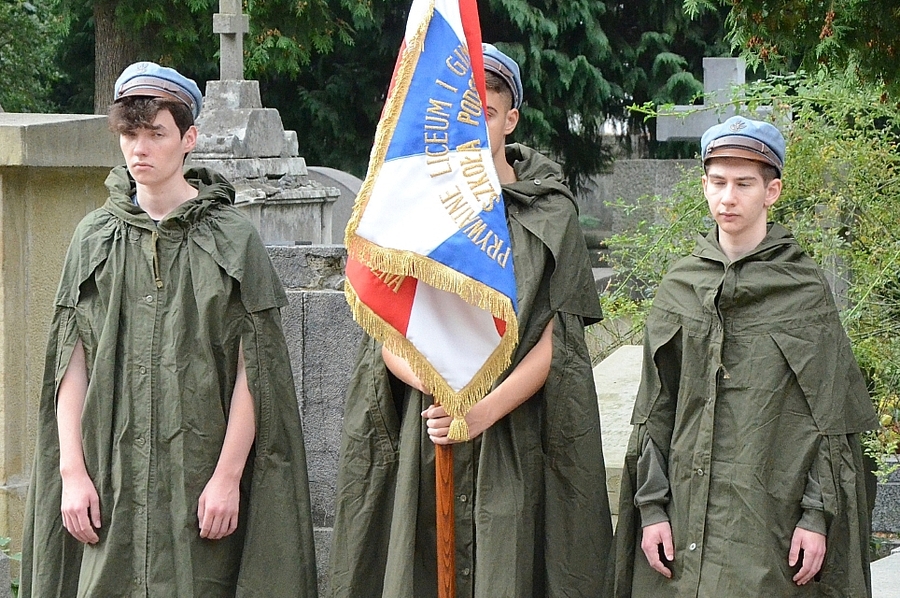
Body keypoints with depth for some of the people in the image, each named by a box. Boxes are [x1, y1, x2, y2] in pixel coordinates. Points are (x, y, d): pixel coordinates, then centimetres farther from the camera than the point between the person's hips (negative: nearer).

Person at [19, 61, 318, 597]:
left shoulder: (232, 239, 0)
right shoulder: (95, 238, 8)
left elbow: (251, 371, -3)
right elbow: (71, 364, 6)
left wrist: (228, 474, -9)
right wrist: (72, 471, -1)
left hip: (199, 476, -2)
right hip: (110, 479, 2)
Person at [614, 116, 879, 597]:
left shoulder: (806, 290, 0)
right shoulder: (678, 287, 8)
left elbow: (829, 417, -1)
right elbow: (654, 409, 9)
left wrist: (817, 516, -8)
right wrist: (651, 506, 2)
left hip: (772, 511, -3)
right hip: (687, 508, 3)